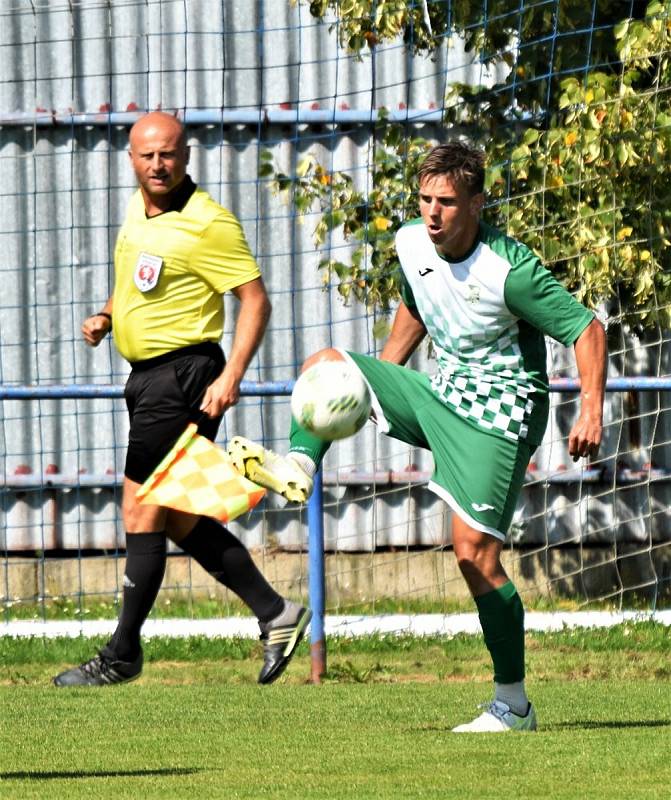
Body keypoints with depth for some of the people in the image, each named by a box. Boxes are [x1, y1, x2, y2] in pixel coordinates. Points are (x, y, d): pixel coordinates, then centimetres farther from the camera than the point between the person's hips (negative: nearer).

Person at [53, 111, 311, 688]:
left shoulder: (207, 223, -15)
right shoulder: (138, 209, 11)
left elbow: (255, 299, -15)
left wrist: (231, 376, -24)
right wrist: (106, 316, 8)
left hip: (182, 376, -9)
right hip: (148, 376, 9)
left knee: (142, 515, -5)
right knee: (179, 520, 12)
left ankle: (122, 654, 2)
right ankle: (274, 614, 20)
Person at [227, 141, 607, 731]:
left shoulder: (508, 271, -24)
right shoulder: (412, 244, -3)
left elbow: (586, 329, -20)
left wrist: (591, 412, -30)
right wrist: (378, 382, 21)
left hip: (498, 416, -7)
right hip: (440, 393, 7)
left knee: (475, 553, -13)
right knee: (326, 364, -1)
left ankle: (514, 704, -4)